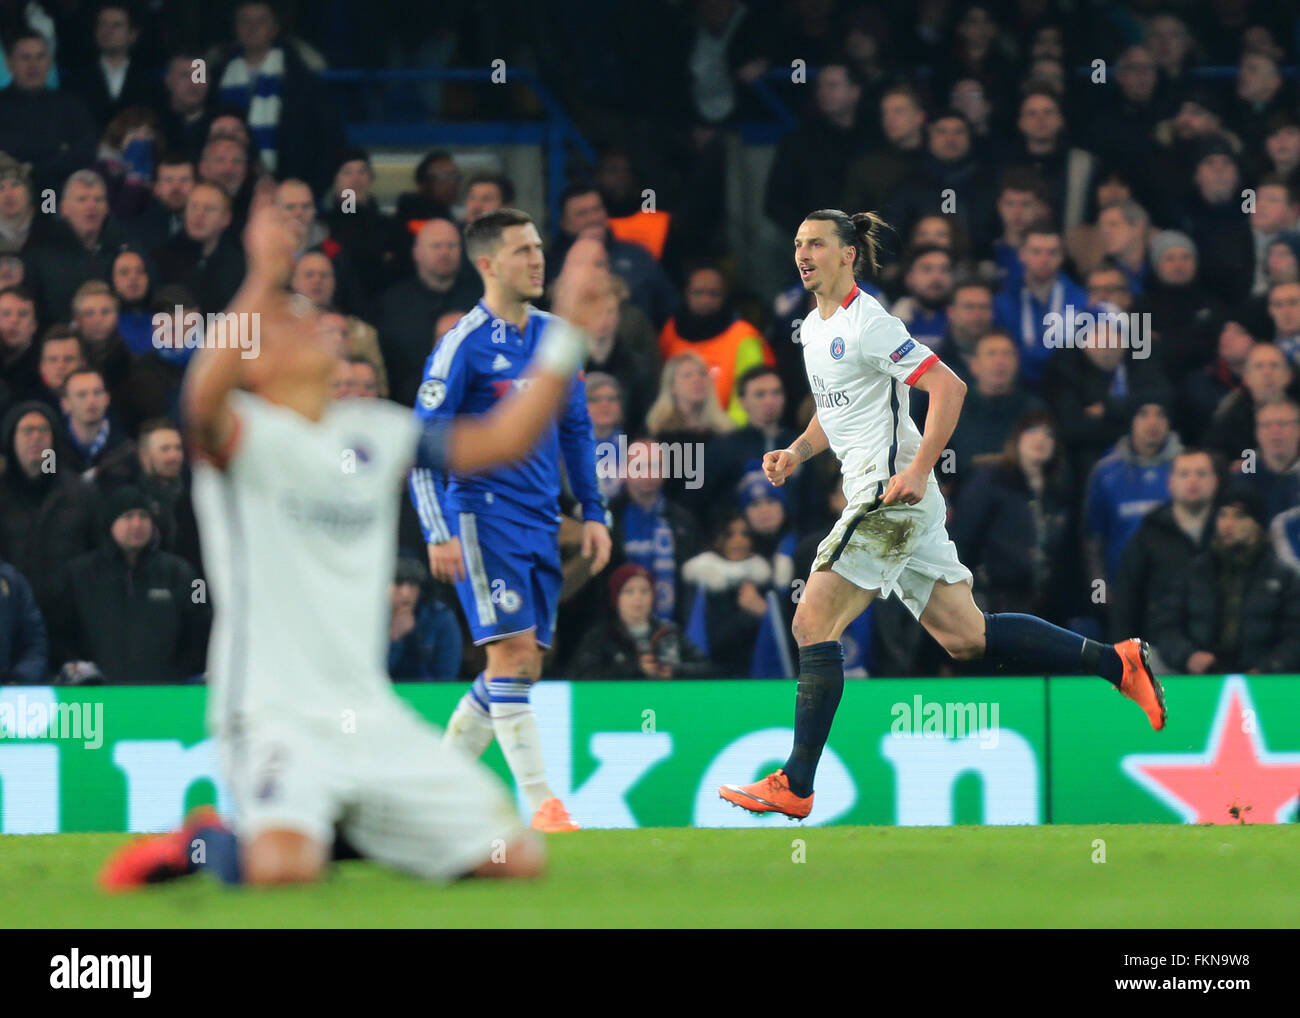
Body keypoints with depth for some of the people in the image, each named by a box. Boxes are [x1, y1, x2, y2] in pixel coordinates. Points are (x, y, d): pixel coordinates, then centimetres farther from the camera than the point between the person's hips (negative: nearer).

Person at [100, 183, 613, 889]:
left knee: (519, 859, -2)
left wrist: (568, 326, 5)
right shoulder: (246, 433, -4)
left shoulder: (374, 435, 15)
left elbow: (503, 439, 13)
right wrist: (263, 281, -38)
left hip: (373, 718, 7)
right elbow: (204, 399, -28)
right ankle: (205, 843, 1)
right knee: (282, 867, -34)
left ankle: (346, 832, 19)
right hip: (274, 716, -7)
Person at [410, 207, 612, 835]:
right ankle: (541, 804, -15)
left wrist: (593, 512, 15)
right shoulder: (463, 346, -9)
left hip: (540, 524, 7)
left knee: (522, 667, 6)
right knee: (513, 654, -14)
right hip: (483, 517, -7)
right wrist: (438, 533, -15)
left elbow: (576, 429, 21)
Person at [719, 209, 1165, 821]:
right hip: (872, 493, 10)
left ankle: (795, 787, -13)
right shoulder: (813, 328, 17)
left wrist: (918, 470, -23)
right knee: (964, 637, 7)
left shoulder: (866, 323, -11)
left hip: (893, 497, -10)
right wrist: (796, 453, 13)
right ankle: (1115, 662, 11)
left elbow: (948, 387, -17)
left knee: (812, 626, -12)